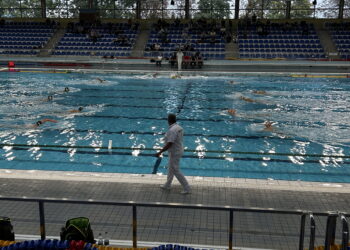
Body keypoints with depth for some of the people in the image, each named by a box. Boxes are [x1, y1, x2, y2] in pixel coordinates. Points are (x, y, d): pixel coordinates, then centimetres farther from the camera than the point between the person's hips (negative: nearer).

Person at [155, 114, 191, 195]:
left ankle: (187, 189, 7)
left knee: (176, 171, 1)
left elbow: (169, 144, -31)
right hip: (178, 150, 10)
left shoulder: (172, 130, -27)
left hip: (174, 153, -10)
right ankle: (167, 185, 36)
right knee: (171, 168, 22)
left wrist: (160, 152, -28)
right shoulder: (179, 127, 3)